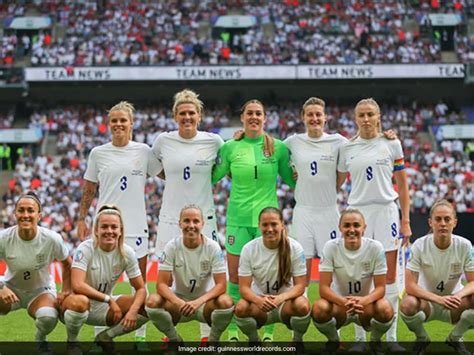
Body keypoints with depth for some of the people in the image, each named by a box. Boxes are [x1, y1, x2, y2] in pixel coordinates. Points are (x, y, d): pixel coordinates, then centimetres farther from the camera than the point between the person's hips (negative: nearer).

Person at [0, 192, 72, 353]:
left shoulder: (52, 239, -21)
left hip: (41, 290, -1)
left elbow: (67, 264, -2)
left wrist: (65, 292, -6)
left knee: (48, 317, -35)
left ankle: (41, 340, 4)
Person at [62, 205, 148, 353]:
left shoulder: (126, 252, -8)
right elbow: (77, 285, -32)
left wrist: (132, 311, -25)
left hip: (104, 308, 5)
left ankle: (104, 338, 6)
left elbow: (141, 288, -5)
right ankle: (72, 342, -8)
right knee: (79, 302, -41)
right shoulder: (86, 249, -20)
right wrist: (109, 299, -30)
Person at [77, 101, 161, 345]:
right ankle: (100, 335, 9)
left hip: (136, 225, 0)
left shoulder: (143, 151, 4)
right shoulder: (98, 153, 5)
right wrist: (81, 219, 5)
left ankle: (141, 336, 12)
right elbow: (89, 190, 10)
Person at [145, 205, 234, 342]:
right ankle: (175, 340, -2)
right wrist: (178, 302, -36)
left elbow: (221, 285, -17)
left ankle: (212, 341, -3)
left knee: (226, 302, -33)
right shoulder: (172, 247, -11)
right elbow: (161, 284, -16)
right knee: (153, 301, -29)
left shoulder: (212, 247, -13)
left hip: (205, 301, -1)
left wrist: (199, 301, -35)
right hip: (179, 299, 1)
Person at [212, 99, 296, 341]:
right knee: (235, 278, 3)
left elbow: (290, 179, 12)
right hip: (238, 218, 1)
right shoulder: (230, 148, 2)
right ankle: (233, 331, 14)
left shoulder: (278, 147, 2)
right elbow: (213, 177, 10)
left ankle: (268, 332, 12)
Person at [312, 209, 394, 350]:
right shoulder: (331, 247, -14)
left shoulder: (375, 247, -14)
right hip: (339, 303, 0)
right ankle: (333, 340, 1)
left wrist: (363, 301, -37)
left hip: (366, 303, 0)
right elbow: (324, 288, -17)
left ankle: (375, 341, 1)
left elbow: (380, 287, -14)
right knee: (319, 308, -33)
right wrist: (344, 302, -38)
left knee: (385, 310, -34)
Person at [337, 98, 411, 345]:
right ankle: (360, 336, 8)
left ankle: (391, 336, 6)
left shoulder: (391, 144, 3)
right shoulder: (347, 148, 5)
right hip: (358, 212, 1)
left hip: (386, 211, -1)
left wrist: (406, 220, 1)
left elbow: (402, 184, 5)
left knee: (389, 276, -1)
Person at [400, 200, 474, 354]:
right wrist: (439, 299, -36)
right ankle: (422, 339, 0)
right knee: (407, 304, -35)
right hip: (426, 300, -2)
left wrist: (458, 295, -35)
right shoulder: (420, 245, -17)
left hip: (453, 304, 2)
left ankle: (455, 338, 2)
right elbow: (410, 286, -22)